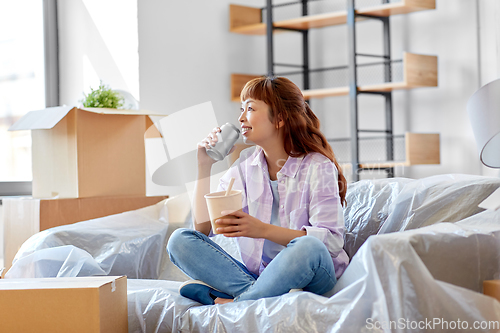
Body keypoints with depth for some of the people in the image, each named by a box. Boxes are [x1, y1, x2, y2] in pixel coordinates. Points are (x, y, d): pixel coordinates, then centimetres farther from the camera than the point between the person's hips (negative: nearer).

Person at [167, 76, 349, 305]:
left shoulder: (318, 167, -6)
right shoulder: (244, 165, 8)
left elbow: (332, 240, -17)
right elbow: (203, 227, 1)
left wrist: (263, 230, -26)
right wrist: (204, 168, -4)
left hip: (308, 277, -4)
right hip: (255, 274, 4)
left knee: (308, 248, -38)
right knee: (179, 240, -12)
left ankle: (231, 305, -24)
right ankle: (256, 293, -29)